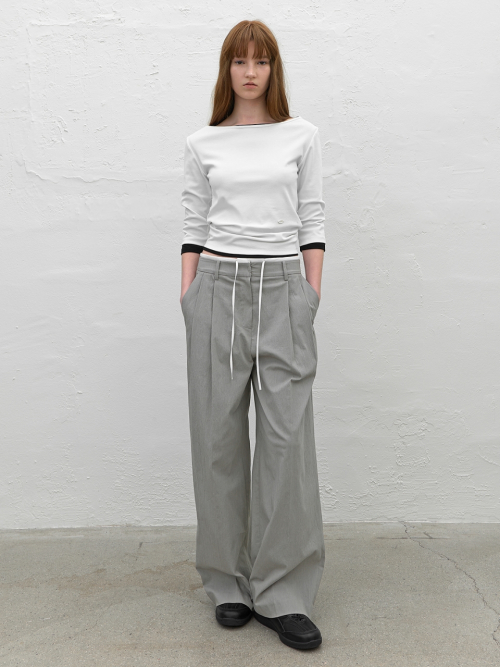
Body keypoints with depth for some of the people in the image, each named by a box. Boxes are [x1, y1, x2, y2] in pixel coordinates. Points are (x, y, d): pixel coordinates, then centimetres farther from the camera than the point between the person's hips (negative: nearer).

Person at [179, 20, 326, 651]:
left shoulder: (301, 136, 10)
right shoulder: (201, 144, 10)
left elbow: (312, 220, 7)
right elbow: (193, 227, 9)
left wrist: (313, 295, 0)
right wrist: (188, 298, 1)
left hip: (282, 287, 0)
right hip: (219, 286, 1)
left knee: (287, 436, -4)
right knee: (219, 436, 3)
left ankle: (282, 593, 7)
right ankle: (230, 582, 19)